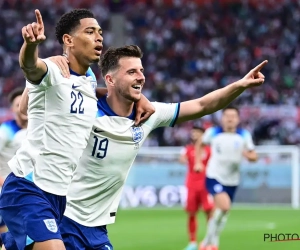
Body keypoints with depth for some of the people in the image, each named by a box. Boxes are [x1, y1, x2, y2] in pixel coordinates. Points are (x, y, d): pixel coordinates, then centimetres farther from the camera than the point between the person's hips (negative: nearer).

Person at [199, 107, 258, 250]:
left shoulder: (244, 136, -3)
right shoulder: (213, 133, -6)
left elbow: (254, 156, 1)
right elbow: (201, 144, 14)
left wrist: (248, 155, -21)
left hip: (232, 180, 4)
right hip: (214, 177, -4)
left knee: (221, 213, 11)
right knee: (224, 206, -26)